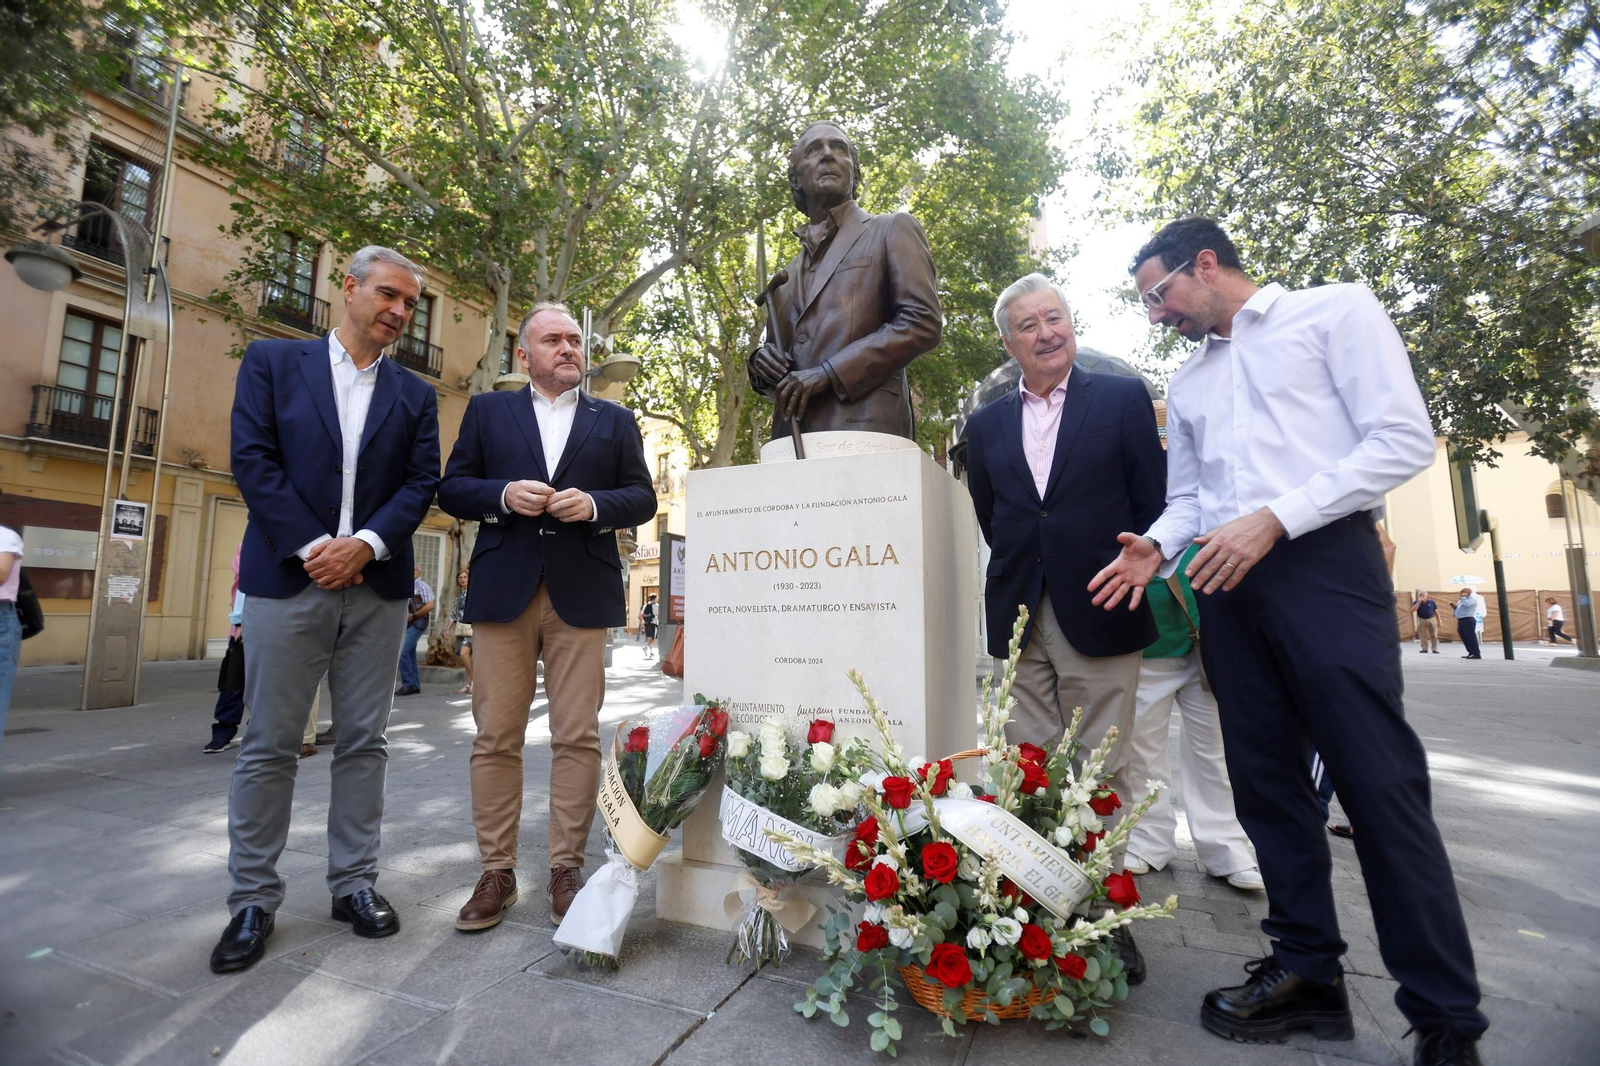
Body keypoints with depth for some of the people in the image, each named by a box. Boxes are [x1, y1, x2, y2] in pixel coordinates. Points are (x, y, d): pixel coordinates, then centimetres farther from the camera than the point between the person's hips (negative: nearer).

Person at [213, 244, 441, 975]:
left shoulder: (415, 394, 12)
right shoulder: (272, 361, 7)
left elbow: (421, 482, 3)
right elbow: (252, 460, -3)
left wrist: (365, 543, -12)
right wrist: (311, 546, -12)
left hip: (376, 587, 2)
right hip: (288, 579, -2)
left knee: (364, 742, 7)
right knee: (268, 744, 5)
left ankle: (354, 881, 19)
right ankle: (253, 899, 19)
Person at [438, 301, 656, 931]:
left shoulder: (615, 420, 16)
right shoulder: (487, 410, 16)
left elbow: (642, 497, 10)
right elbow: (452, 489, 11)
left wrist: (595, 505, -9)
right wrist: (502, 495, -9)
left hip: (582, 593, 0)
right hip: (502, 590, 1)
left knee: (577, 737, 0)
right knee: (496, 737, 4)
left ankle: (566, 869, 14)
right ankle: (496, 872, 17)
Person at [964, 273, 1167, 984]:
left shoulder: (1123, 399, 5)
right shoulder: (986, 425, 12)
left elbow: (1152, 503, 2)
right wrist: (1025, 571, 11)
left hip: (1099, 614, -2)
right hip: (1019, 621, 3)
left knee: (1102, 772, 5)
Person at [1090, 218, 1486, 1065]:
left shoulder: (1335, 311, 5)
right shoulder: (1186, 381, 21)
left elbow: (1403, 440, -7)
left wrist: (1275, 517, -17)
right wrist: (1157, 546, 0)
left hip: (1323, 561, -6)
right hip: (1226, 584, 6)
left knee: (1380, 784, -5)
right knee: (1266, 782, 8)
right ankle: (1307, 969, 21)